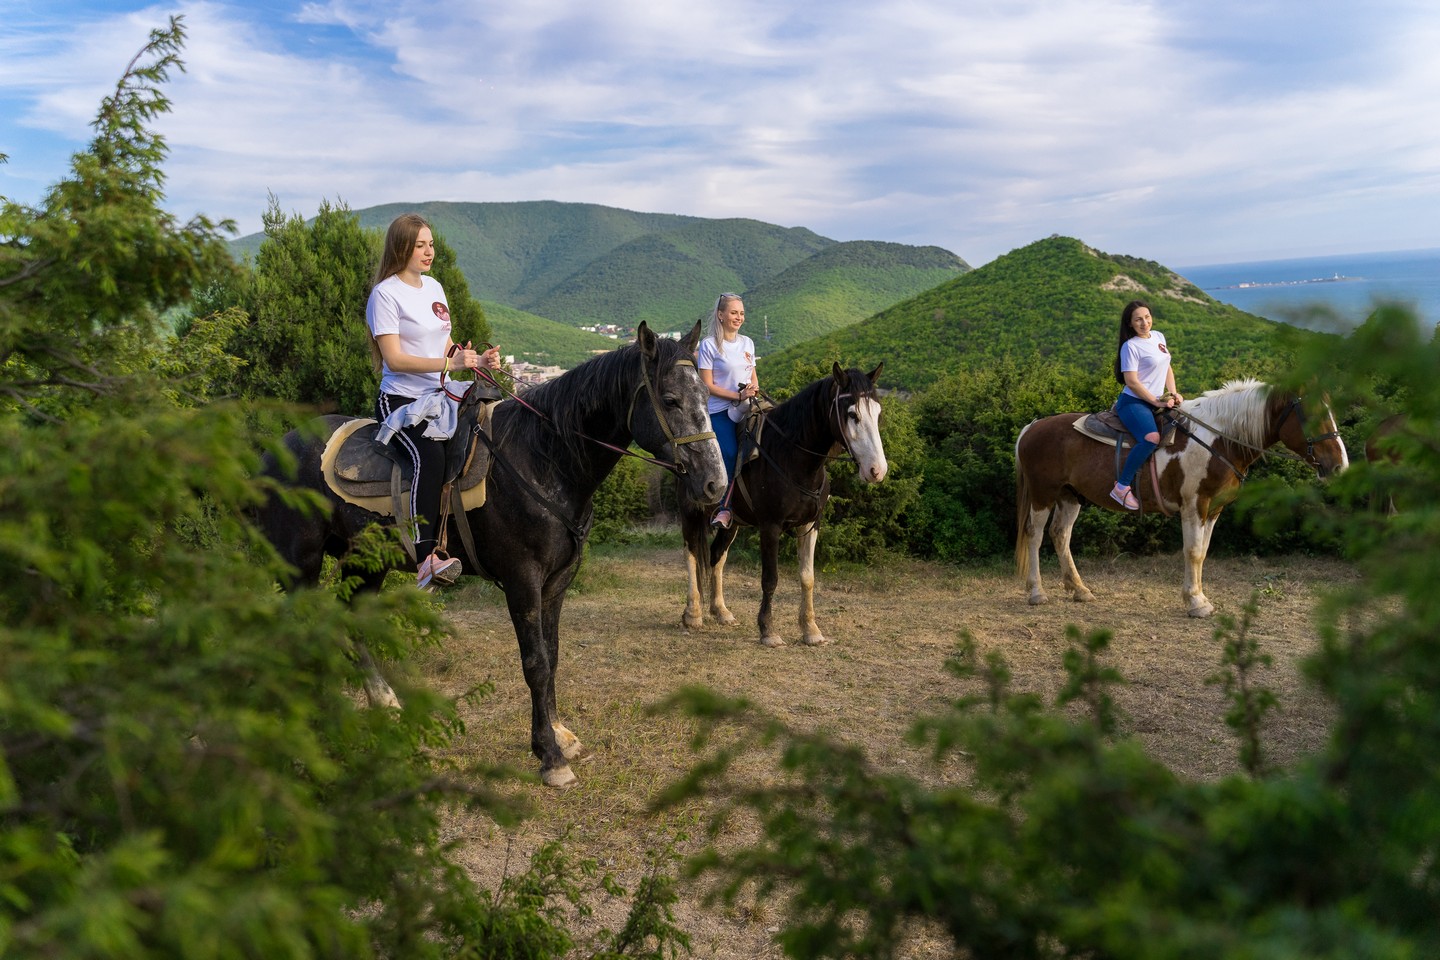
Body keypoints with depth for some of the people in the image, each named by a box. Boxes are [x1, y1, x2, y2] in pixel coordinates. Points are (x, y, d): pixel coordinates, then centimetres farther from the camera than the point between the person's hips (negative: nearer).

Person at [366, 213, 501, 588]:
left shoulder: (434, 287, 16)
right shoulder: (385, 294, -7)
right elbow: (394, 359, -15)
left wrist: (477, 359, 5)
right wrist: (449, 364, -23)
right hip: (400, 400, -8)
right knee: (430, 455, -33)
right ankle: (425, 557, -35)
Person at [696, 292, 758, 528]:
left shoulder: (747, 343, 14)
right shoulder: (709, 345, -3)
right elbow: (707, 385, -7)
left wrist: (754, 388, -1)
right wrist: (738, 396, -15)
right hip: (720, 411, -5)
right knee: (728, 456, -21)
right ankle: (724, 508, -11)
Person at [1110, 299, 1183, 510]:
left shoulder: (1158, 336, 13)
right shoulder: (1130, 346, -10)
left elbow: (1167, 368, 20)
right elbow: (1132, 382, -15)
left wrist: (1173, 394, 5)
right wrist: (1157, 402, -13)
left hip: (1157, 402, 9)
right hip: (1133, 402, -9)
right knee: (1152, 438, -33)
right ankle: (1122, 487, -27)